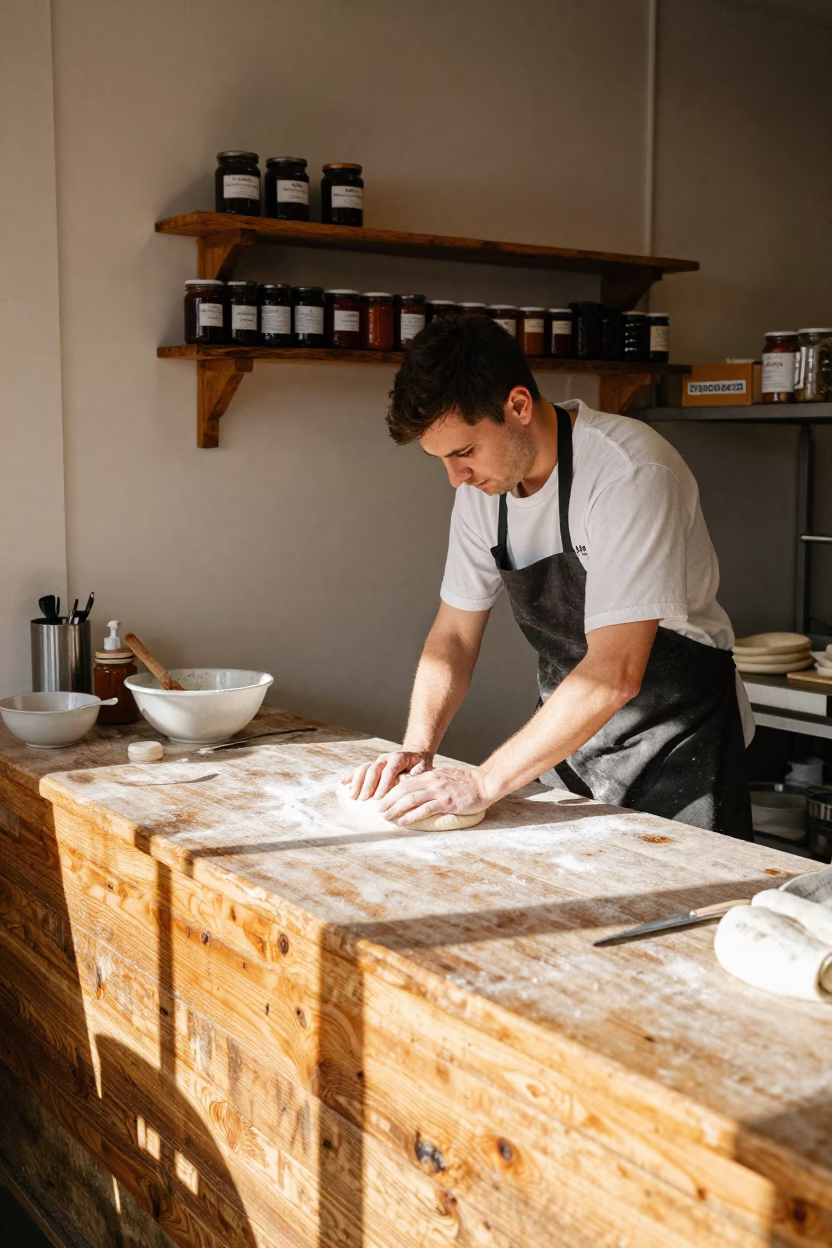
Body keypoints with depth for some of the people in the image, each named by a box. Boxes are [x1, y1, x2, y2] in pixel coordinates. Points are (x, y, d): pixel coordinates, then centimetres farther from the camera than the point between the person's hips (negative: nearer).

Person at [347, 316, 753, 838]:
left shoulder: (630, 475, -27)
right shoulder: (481, 484, -4)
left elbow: (615, 676, -32)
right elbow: (455, 634, 3)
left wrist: (485, 782, -30)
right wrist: (417, 748, -12)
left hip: (676, 738, -6)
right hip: (568, 734, 6)